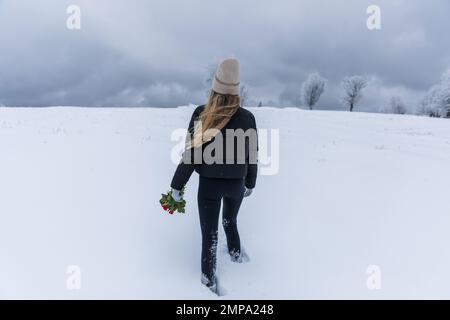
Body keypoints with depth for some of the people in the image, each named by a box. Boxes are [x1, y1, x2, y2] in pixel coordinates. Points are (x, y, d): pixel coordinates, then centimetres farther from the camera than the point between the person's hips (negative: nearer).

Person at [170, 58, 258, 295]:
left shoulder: (201, 115, -16)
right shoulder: (247, 117, -12)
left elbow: (190, 155, -14)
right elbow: (252, 156, -3)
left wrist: (177, 185, -2)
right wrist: (250, 184, 13)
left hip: (209, 184, -2)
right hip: (236, 185, 2)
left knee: (209, 233, 13)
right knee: (230, 221, 29)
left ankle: (209, 279, 29)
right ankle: (236, 253, 54)